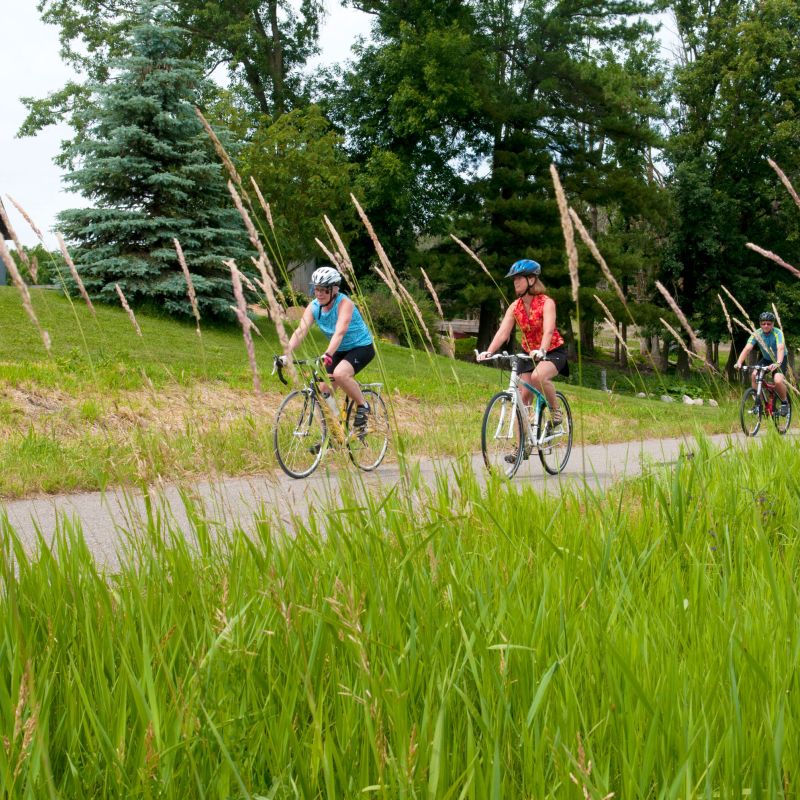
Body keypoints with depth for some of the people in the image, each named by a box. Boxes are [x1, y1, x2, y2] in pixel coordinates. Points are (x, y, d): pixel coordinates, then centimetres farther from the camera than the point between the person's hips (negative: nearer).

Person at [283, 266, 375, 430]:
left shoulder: (344, 303, -24)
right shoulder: (314, 307, -8)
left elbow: (339, 332, -39)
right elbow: (300, 331, -20)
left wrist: (327, 355, -54)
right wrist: (286, 354, -35)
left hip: (362, 347, -7)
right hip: (340, 350, 7)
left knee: (339, 374, -33)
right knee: (323, 391, -2)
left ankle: (363, 406, -11)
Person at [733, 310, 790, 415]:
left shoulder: (777, 333, -25)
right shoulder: (757, 334, -15)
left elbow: (780, 348, -41)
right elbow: (747, 348, -25)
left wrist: (777, 363, -59)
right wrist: (739, 362, -42)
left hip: (779, 360, -4)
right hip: (766, 359, 4)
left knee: (778, 381, -28)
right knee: (754, 376, -22)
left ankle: (784, 402, -1)